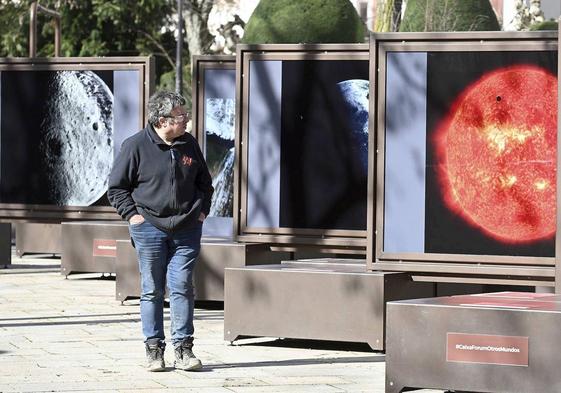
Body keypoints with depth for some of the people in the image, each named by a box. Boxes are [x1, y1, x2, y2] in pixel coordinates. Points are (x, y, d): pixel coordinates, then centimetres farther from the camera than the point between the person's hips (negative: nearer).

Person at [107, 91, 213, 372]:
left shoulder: (189, 145, 7)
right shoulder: (136, 146, -6)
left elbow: (204, 182, 22)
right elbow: (116, 187, 1)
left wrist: (202, 210, 11)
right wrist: (132, 214, -7)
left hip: (186, 230, 3)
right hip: (149, 229, -3)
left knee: (182, 287, 0)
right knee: (152, 290, 3)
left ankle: (183, 348, 5)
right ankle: (154, 349, 10)